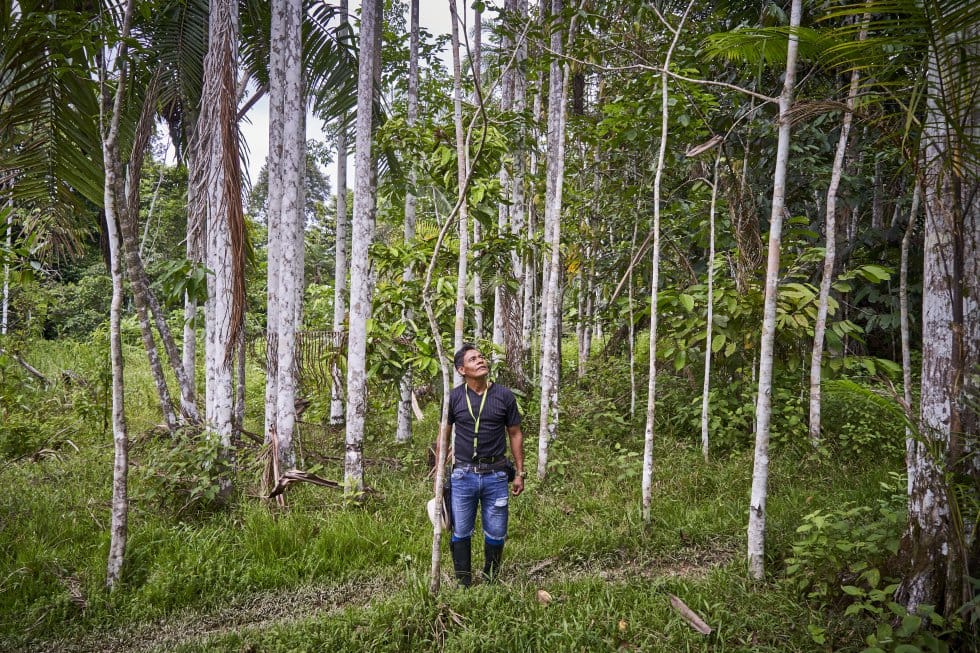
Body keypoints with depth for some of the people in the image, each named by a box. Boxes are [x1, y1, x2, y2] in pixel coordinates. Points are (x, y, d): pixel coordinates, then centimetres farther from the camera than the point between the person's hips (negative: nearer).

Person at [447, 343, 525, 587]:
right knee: (461, 533, 9)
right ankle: (463, 584, 25)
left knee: (496, 534, 9)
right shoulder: (454, 398, -2)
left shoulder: (504, 396, -2)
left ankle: (491, 582, 30)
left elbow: (515, 434, 6)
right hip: (463, 475, 0)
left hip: (495, 475, 0)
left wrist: (520, 473, 5)